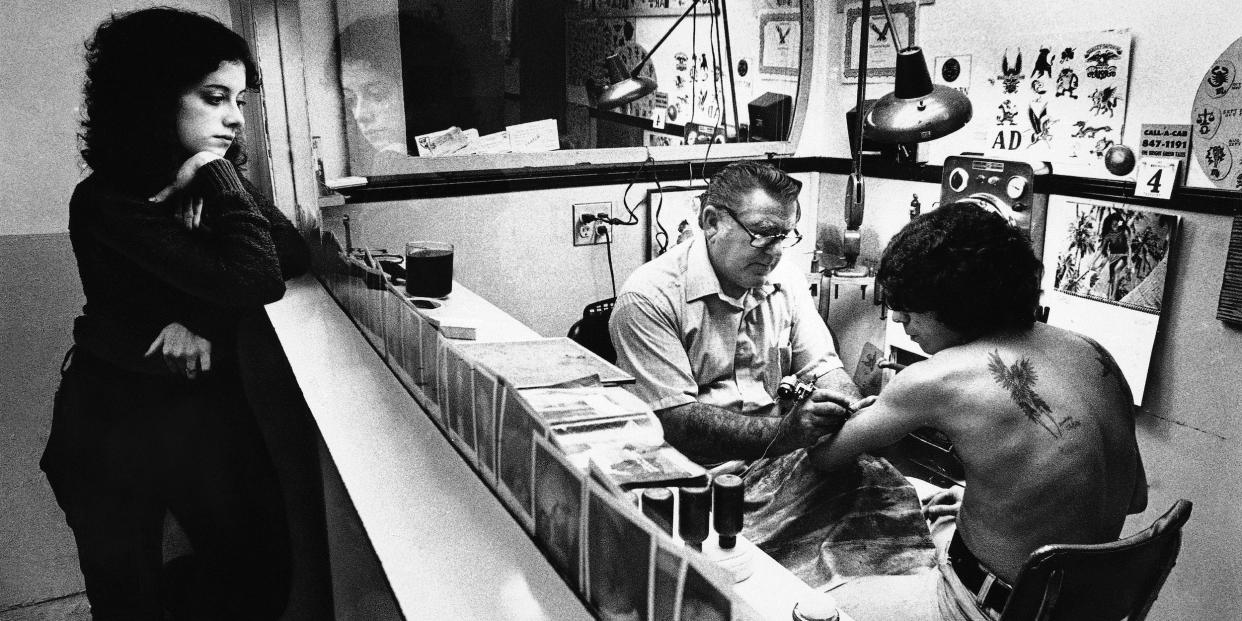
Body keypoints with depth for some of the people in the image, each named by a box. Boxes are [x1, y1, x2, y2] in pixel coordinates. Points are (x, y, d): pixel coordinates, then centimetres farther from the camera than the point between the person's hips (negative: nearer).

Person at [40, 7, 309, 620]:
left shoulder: (210, 184, -1)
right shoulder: (105, 204, -20)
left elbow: (295, 258, -10)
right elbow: (253, 281, -29)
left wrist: (198, 327, -22)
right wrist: (220, 177, -18)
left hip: (209, 409, 4)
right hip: (114, 425, -4)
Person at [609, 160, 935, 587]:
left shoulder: (787, 284, 12)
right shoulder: (649, 297, -11)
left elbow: (823, 369, 12)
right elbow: (674, 421, -17)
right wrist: (783, 433, -25)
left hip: (783, 463, 6)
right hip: (704, 473, -5)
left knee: (881, 484, -19)